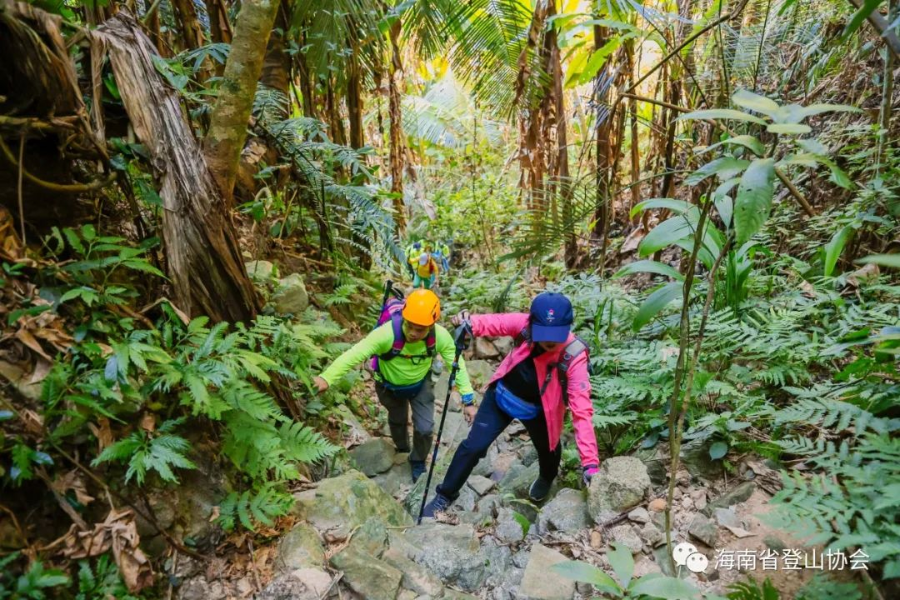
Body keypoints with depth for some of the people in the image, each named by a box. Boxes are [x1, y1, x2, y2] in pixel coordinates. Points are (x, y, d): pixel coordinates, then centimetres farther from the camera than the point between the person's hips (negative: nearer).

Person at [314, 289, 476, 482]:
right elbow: (354, 355, -44)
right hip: (390, 385, -1)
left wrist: (468, 400, -22)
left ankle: (417, 461, 33)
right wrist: (326, 378, -56)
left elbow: (457, 364, -21)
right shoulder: (387, 333, -41)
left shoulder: (440, 336, -32)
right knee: (397, 420, 24)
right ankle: (402, 449, 58)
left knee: (425, 428, -1)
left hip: (421, 384, 1)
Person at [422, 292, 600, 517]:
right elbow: (494, 323, -20)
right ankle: (445, 495, 27)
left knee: (547, 449, 27)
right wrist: (469, 322, -46)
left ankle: (546, 479, 67)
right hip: (500, 396, 1)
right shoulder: (525, 324, -27)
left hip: (536, 411, 0)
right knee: (473, 446, 1)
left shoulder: (574, 357, -33)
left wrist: (590, 461, -38)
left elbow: (582, 409, -34)